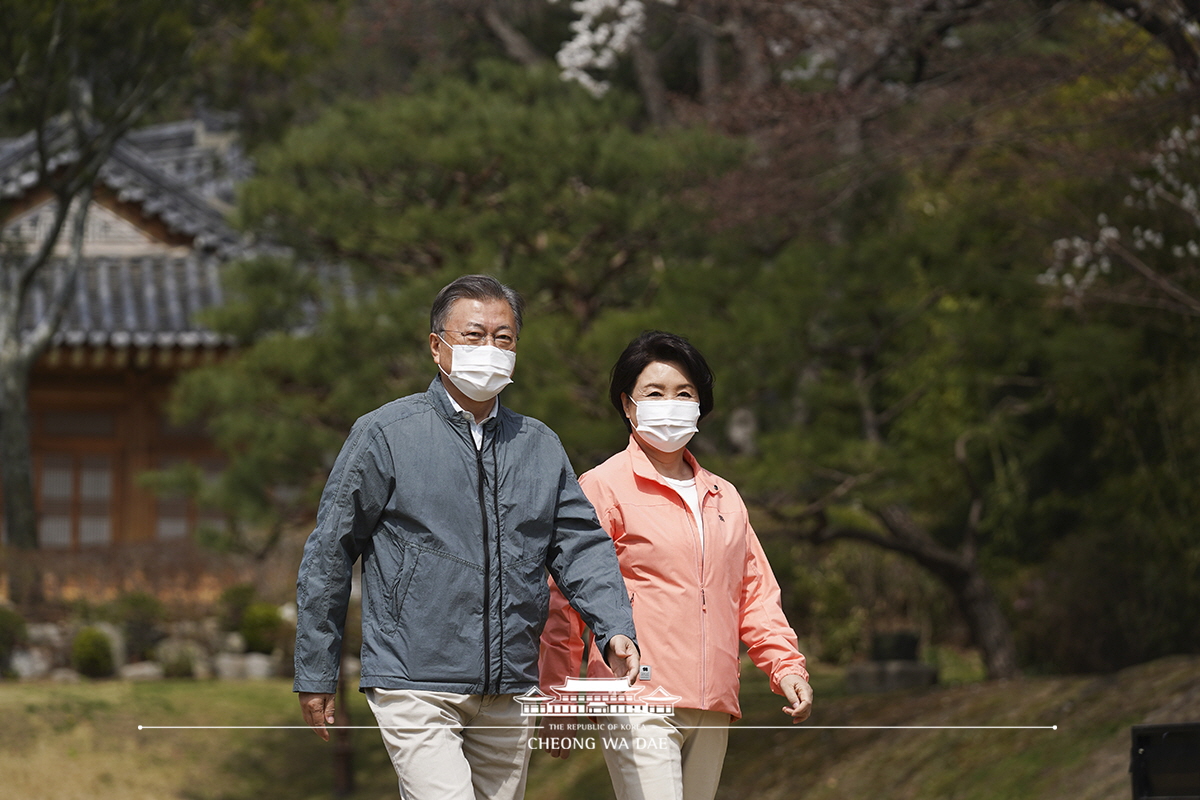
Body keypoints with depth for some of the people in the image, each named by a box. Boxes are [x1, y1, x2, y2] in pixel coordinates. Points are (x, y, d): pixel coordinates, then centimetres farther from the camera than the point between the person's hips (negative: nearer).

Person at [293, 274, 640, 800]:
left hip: (508, 692, 5)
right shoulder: (386, 435, -2)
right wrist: (316, 675, 1)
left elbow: (581, 545, 8)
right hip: (415, 684, -5)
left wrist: (615, 630, -11)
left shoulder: (540, 446, 13)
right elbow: (329, 554, 1)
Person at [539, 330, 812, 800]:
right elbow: (566, 601, 0)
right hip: (639, 704, -6)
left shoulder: (724, 498, 20)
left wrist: (786, 667, 7)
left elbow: (755, 594, 22)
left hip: (711, 708, 6)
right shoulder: (604, 488, 1)